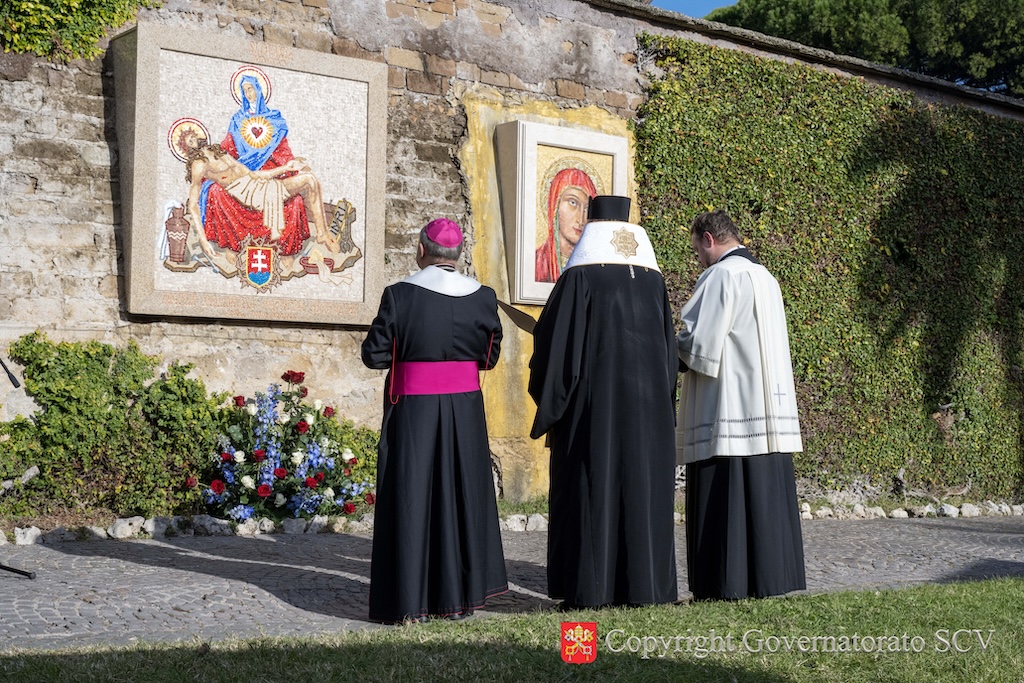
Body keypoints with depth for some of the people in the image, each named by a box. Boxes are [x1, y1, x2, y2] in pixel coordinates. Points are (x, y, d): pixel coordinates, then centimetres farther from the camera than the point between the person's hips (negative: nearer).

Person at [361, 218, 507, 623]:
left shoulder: (400, 296, -11)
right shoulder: (482, 298, -2)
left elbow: (374, 354, -7)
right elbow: (489, 357, 7)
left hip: (412, 409, -3)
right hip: (465, 409, 3)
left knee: (410, 497, 5)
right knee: (461, 494, 14)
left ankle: (408, 601, 7)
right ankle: (458, 596, 20)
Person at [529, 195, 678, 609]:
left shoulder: (579, 278, -7)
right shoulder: (652, 278, 8)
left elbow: (555, 342, -9)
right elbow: (668, 346, 12)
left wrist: (550, 405, 0)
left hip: (592, 401, -4)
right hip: (646, 401, 4)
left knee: (590, 486, 0)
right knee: (643, 485, 8)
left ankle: (589, 589, 0)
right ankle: (643, 583, 11)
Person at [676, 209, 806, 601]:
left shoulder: (721, 276, -9)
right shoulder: (765, 278, 17)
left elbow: (701, 343, -16)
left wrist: (671, 342, 4)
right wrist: (688, 343, 21)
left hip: (729, 409, -8)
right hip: (769, 407, 9)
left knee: (724, 497, -4)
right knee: (764, 494, 10)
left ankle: (724, 584, -2)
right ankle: (767, 578, 14)